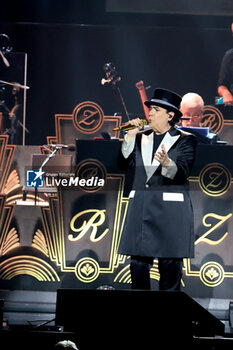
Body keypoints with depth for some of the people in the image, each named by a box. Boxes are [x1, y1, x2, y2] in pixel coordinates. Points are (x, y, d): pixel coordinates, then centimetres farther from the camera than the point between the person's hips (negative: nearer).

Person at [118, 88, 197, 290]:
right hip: (141, 206, 4)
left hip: (170, 207, -4)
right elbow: (126, 162, 4)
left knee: (170, 263, -2)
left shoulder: (185, 140, 1)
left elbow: (182, 172, -12)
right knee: (138, 260, 2)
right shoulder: (141, 138, 15)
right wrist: (130, 136, -4)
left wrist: (167, 163, -32)